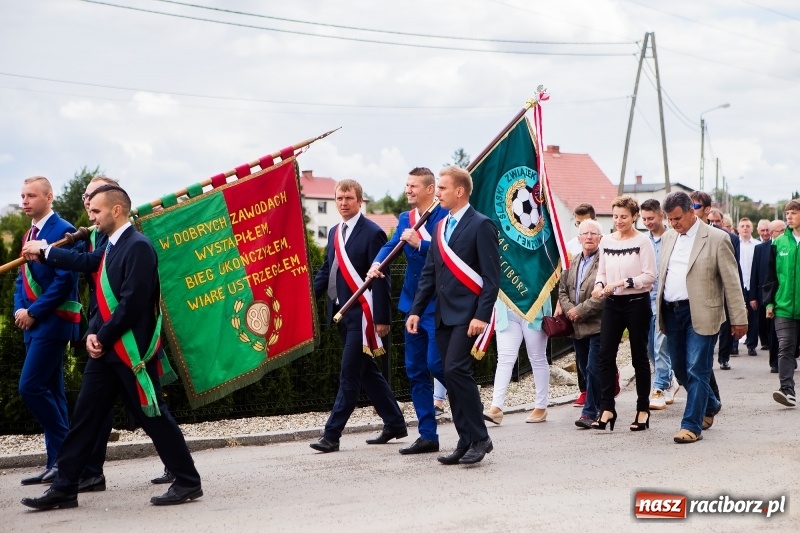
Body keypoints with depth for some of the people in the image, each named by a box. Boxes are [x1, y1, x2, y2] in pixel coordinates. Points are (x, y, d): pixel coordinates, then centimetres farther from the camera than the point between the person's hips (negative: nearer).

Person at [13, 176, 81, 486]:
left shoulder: (63, 231, -11)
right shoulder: (29, 235, 16)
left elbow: (65, 280, -18)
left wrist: (34, 312, -16)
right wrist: (19, 310, 1)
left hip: (53, 321, -9)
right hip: (33, 323, 9)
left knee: (31, 387, -14)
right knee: (49, 390, 9)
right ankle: (58, 461, 13)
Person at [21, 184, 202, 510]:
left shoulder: (137, 246, -14)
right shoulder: (109, 248, 15)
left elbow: (132, 303, -21)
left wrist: (103, 337, -13)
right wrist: (92, 334, 1)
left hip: (132, 350, -9)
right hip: (105, 349, 9)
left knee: (153, 416, -2)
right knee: (85, 416, 8)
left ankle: (188, 482, 8)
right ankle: (64, 488, 14)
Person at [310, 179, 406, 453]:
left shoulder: (372, 233, -10)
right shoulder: (334, 232, 13)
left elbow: (380, 279, -13)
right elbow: (326, 270, 16)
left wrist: (381, 318, -16)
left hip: (361, 314, -8)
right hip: (342, 312, 8)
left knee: (349, 374, -5)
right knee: (367, 371, 15)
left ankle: (332, 434, -3)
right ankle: (395, 423, 26)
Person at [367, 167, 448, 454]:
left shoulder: (445, 216, -9)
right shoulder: (405, 218, 13)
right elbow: (391, 244, 0)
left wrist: (420, 243, -25)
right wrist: (376, 264, -17)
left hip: (438, 304, -8)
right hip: (413, 304, 8)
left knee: (435, 363, -14)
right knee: (415, 370, 8)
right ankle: (427, 436, 15)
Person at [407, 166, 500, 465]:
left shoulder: (480, 226, -7)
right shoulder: (441, 227, 16)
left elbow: (492, 277, -12)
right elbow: (429, 273, 17)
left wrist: (482, 316, -19)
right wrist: (416, 310, 10)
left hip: (467, 315, -8)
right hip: (444, 316, 8)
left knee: (456, 369, -17)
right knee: (452, 375, 7)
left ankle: (480, 438, -7)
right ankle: (466, 442, 13)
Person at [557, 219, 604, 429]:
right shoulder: (572, 262, 15)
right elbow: (562, 289, 16)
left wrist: (580, 310, -15)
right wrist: (569, 310, -2)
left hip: (597, 325, -7)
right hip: (577, 326, 8)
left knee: (593, 370, -8)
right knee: (585, 369, 12)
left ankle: (590, 412, -2)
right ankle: (599, 407, 24)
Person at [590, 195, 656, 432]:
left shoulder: (642, 241, -7)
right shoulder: (606, 241, 8)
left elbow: (649, 276, -11)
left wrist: (622, 283, -19)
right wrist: (599, 284, -6)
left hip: (637, 303, -4)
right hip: (612, 304, 5)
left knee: (639, 357, 5)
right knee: (605, 355, -2)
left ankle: (643, 410, 14)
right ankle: (607, 408, 4)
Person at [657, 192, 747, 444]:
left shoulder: (716, 239, -6)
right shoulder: (668, 238, 12)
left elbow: (731, 281, -5)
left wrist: (739, 318, -7)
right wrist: (660, 312, 13)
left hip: (700, 314, -6)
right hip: (671, 312, 6)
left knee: (696, 370, -7)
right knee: (680, 368, 13)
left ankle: (692, 425, -1)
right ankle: (710, 405, 36)